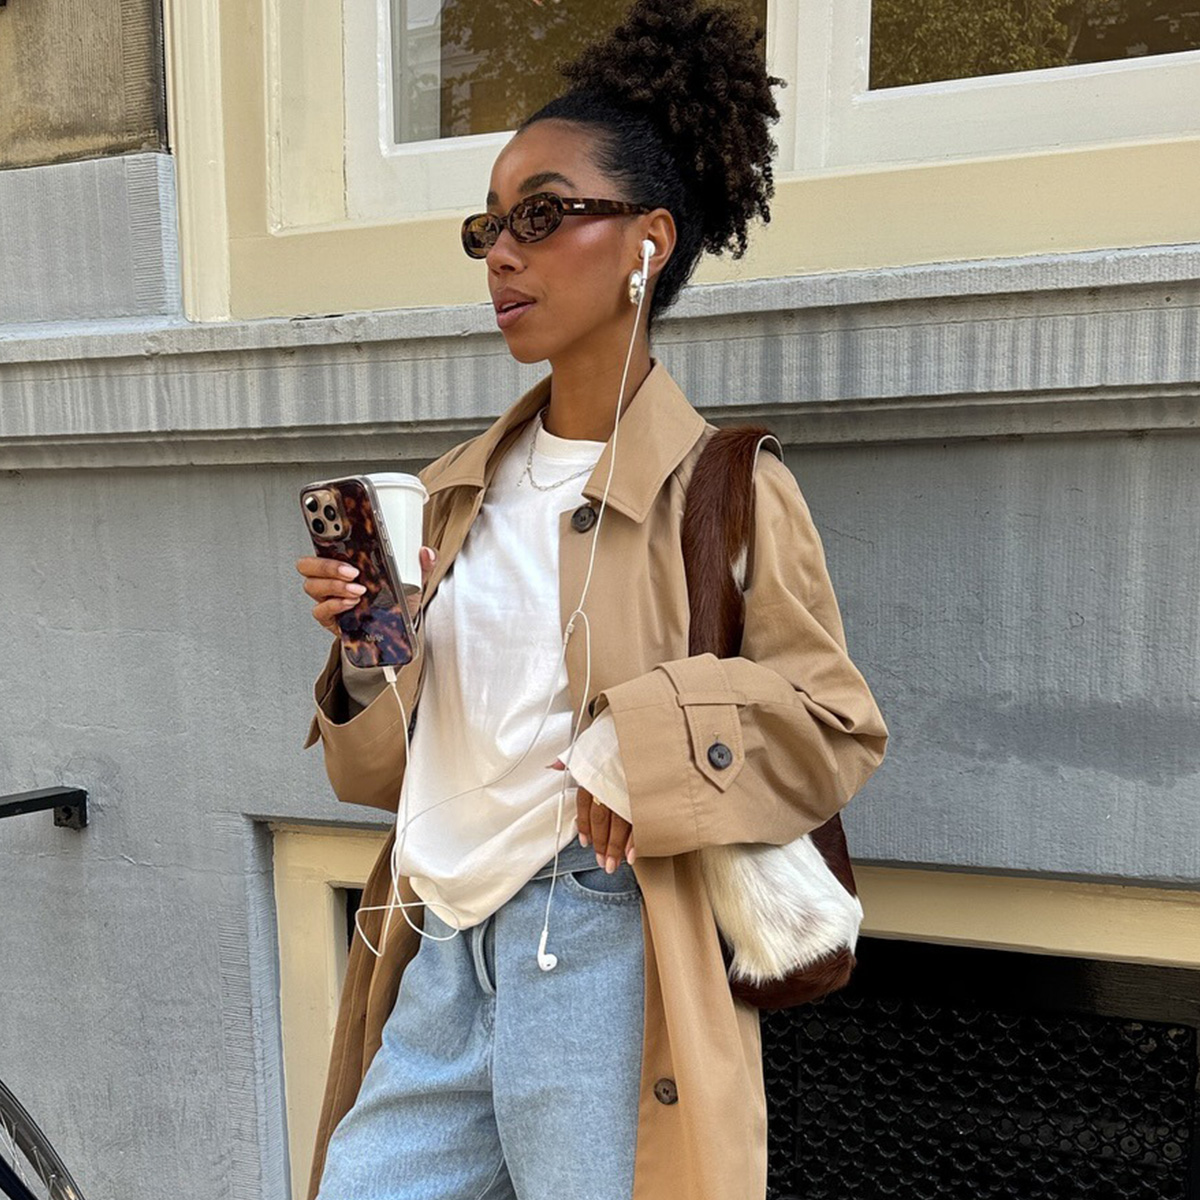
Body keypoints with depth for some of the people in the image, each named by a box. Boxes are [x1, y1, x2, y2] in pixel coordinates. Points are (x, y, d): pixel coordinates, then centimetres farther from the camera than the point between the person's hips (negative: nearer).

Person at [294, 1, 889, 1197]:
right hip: (442, 954, 6)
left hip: (596, 955, -5)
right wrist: (361, 649, -4)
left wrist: (642, 741, -19)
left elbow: (836, 726, -7)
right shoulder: (463, 487, 10)